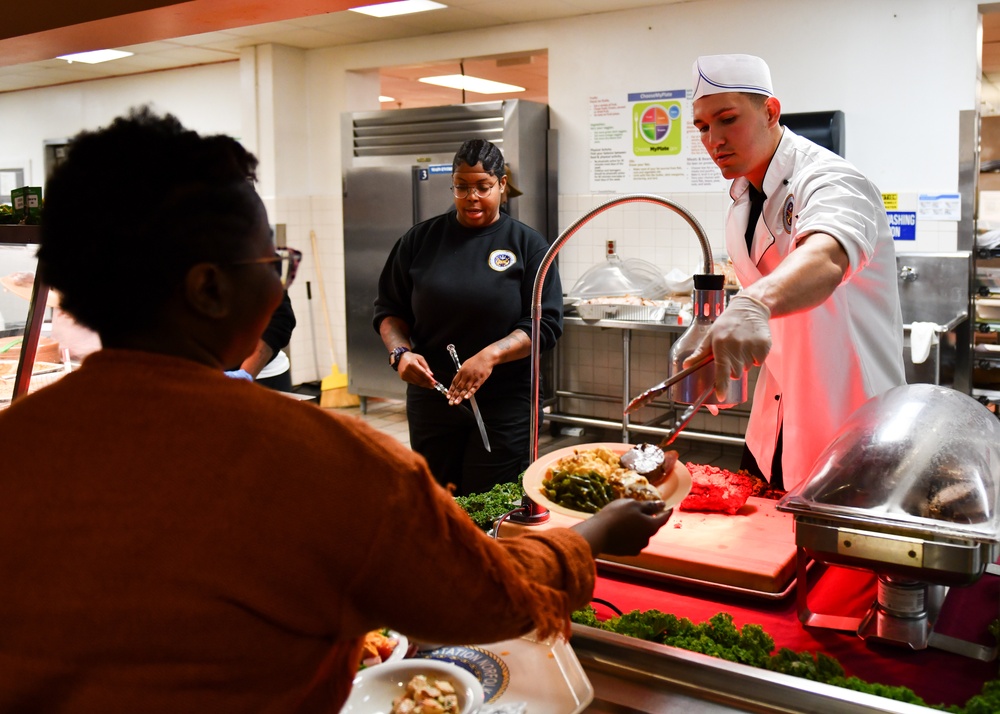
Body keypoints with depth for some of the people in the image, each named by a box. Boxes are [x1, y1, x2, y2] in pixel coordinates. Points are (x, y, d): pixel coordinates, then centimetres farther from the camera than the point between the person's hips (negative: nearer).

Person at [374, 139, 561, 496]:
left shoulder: (528, 245, 0)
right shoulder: (421, 239, 6)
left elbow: (547, 323, -6)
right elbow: (388, 308, 10)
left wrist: (491, 355, -21)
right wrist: (401, 352, -10)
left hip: (504, 404, -2)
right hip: (431, 398, 2)